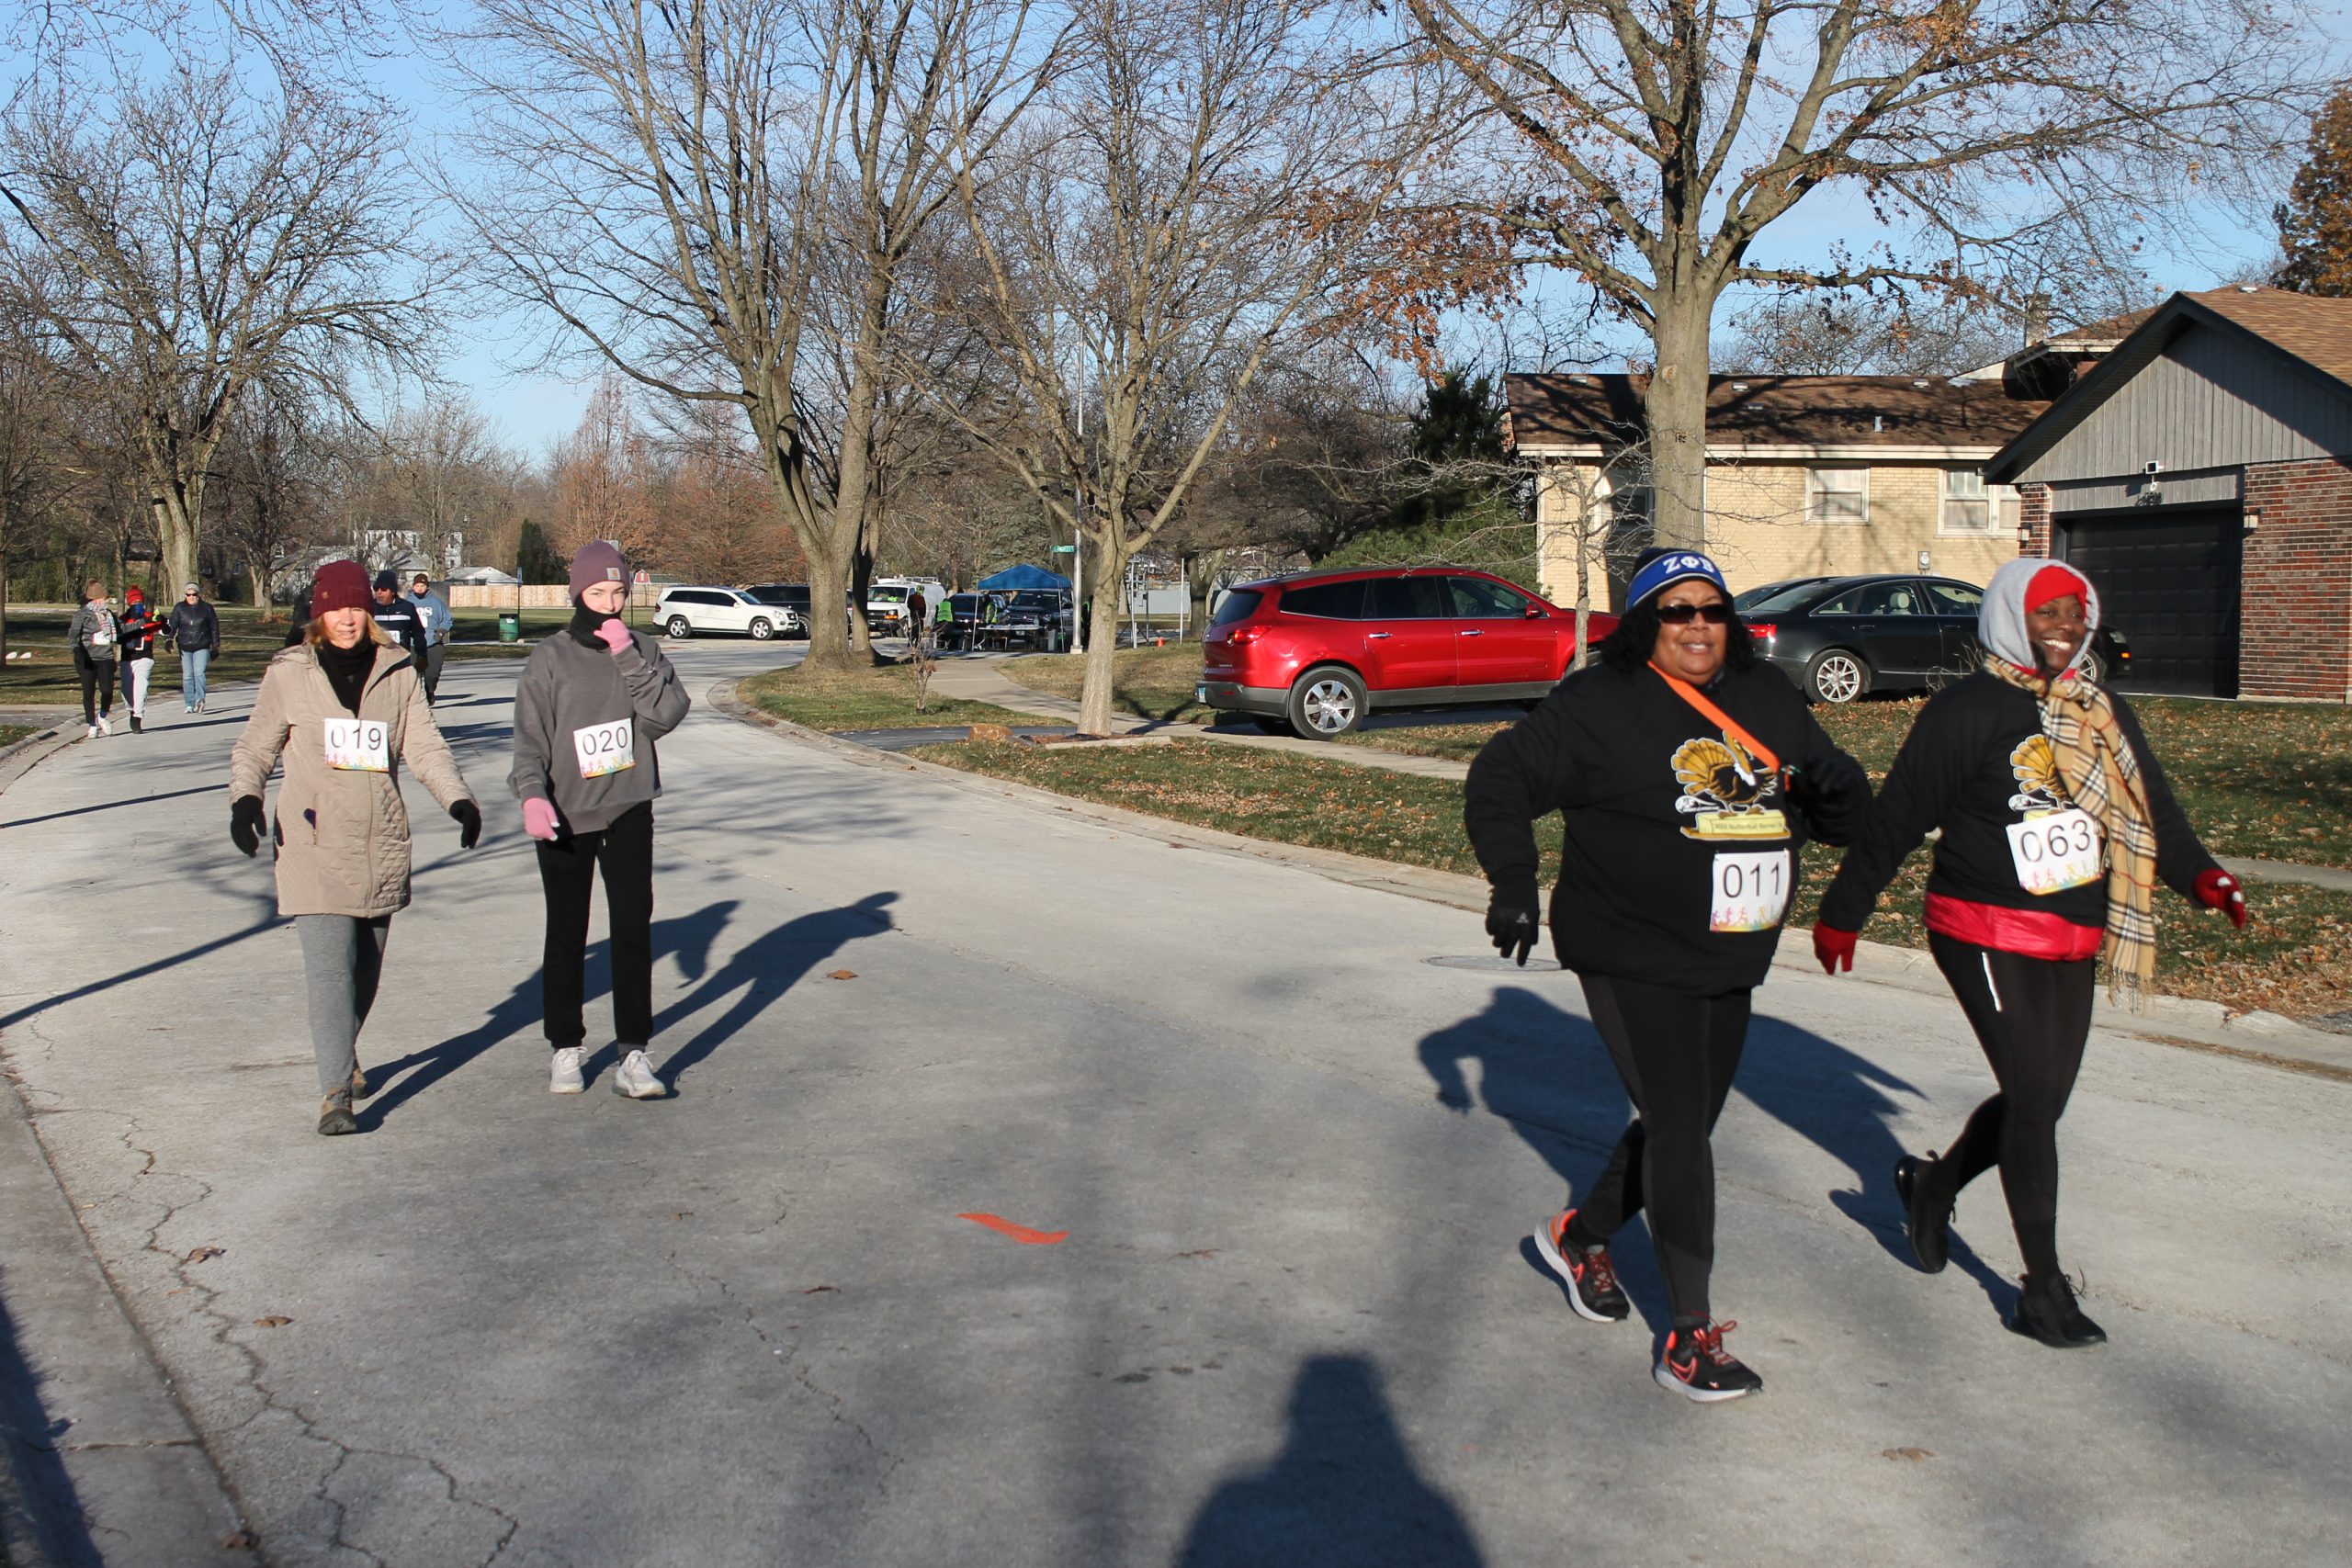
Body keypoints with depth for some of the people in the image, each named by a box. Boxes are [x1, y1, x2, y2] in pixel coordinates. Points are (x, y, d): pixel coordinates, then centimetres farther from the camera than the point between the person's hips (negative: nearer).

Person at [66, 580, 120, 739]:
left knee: (107, 690, -8)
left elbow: (118, 632, 30)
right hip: (88, 659, -3)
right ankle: (93, 726, 12)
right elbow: (73, 634, -12)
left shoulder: (109, 614, 13)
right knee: (89, 693, 1)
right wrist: (77, 648, -26)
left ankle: (102, 717, 20)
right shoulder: (82, 614, -3)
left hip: (106, 658, 3)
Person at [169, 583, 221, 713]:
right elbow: (172, 625, -1)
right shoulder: (179, 608, 6)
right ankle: (189, 705, 7)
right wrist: (170, 640, -18)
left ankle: (200, 699, -29)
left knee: (199, 673, -19)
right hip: (185, 647, 2)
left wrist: (215, 647, 9)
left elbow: (214, 627, 10)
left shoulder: (207, 608, 5)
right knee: (187, 676, 3)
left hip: (202, 647, -2)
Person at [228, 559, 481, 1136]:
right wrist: (244, 799, -12)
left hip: (380, 843, 3)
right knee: (329, 963, -13)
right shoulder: (289, 673, 3)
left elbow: (425, 745, 0)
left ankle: (344, 1052, 38)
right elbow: (254, 748, 8)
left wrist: (458, 798, -16)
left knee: (366, 965, 12)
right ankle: (336, 1091, -14)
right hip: (314, 843, -3)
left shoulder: (397, 672, 7)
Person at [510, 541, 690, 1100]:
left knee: (633, 928, -10)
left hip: (628, 812, 0)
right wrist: (532, 795, -19)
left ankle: (634, 1053, -8)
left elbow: (668, 714, -10)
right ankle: (566, 1048, 24)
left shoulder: (641, 651, 4)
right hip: (564, 818, 0)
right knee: (566, 937, 9)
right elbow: (529, 738, -3)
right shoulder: (550, 659, 0)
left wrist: (628, 656, -17)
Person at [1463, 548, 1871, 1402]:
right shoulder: (1600, 705, -9)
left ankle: (1581, 1234, 43)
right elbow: (1501, 776, -8)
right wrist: (1513, 882, -18)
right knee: (1678, 1129, -11)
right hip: (1631, 960, -7)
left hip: (1732, 964, 7)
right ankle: (1690, 1337, -3)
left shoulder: (1769, 700, 8)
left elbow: (1844, 816, 13)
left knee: (1684, 1124, 18)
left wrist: (1835, 787, -12)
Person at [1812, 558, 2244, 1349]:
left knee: (2040, 1100, 12)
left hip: (2073, 943, 7)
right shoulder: (1966, 711, -10)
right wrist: (1843, 912, -3)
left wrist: (2198, 873, -8)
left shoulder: (2104, 712, 12)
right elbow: (1896, 818, -7)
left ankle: (1931, 1185, 37)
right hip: (1987, 935, -7)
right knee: (2034, 1097, -9)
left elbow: (2151, 807, 11)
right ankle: (2044, 1289, 2)